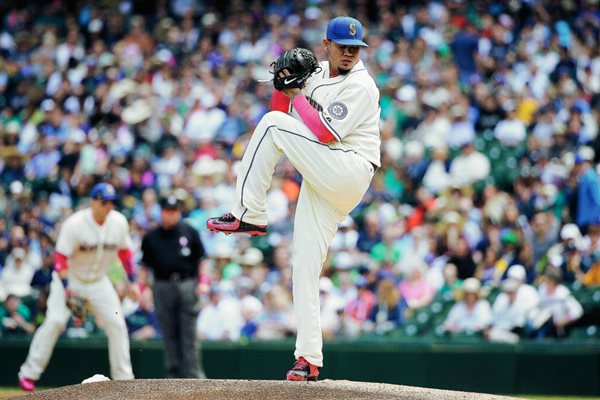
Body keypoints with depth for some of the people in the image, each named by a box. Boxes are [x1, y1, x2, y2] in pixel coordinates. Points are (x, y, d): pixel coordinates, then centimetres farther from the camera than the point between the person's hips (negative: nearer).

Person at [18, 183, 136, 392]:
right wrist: (66, 289, -31)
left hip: (98, 280, 5)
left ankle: (124, 377, 9)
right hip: (69, 278, -5)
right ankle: (29, 373, -13)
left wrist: (131, 281, 5)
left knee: (116, 323, -2)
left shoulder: (119, 222, -9)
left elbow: (125, 251, 7)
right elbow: (60, 257, -22)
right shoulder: (75, 224, -24)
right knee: (55, 320, -20)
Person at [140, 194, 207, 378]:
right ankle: (173, 374, 7)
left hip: (187, 285, -1)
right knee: (169, 334, 3)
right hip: (163, 286, 1)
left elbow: (201, 259, 9)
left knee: (189, 333, -4)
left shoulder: (190, 233, 8)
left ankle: (193, 374, -4)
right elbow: (145, 265, 12)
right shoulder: (151, 237, 11)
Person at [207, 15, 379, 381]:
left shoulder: (360, 86, -7)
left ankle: (250, 215, -13)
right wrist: (283, 88, 1)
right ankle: (309, 359, 2)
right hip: (321, 184, 8)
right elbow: (283, 111, 20)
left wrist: (295, 95, -11)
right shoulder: (317, 74, 16)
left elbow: (326, 133, -17)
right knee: (305, 268, 2)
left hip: (348, 171, -8)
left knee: (272, 126, -17)